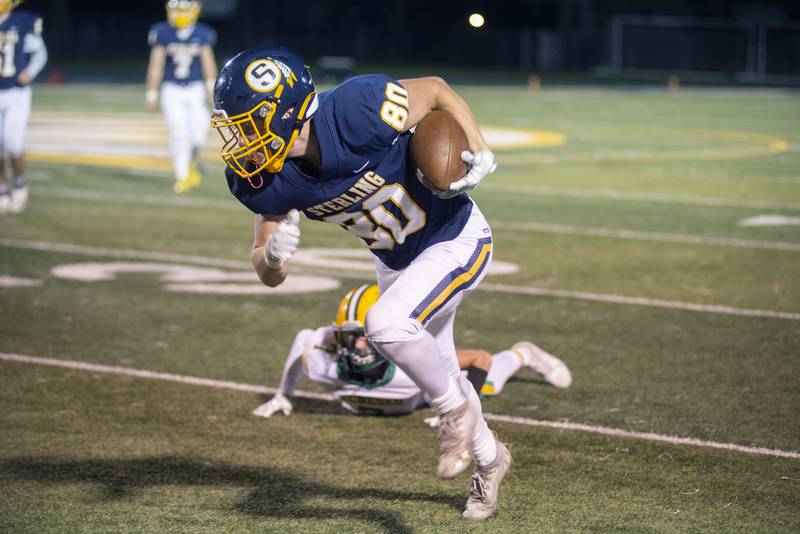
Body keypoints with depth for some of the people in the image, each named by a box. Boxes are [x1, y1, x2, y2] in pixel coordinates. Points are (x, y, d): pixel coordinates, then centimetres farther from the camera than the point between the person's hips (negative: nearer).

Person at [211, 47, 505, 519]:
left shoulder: (359, 111, -36)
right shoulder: (268, 182, -19)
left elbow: (436, 90, -16)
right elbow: (271, 276, -9)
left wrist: (481, 154, -26)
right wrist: (272, 255, -32)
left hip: (456, 238, -7)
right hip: (395, 261, 7)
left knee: (386, 324, -29)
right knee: (434, 372, 19)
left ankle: (459, 410, -1)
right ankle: (489, 459, 49)